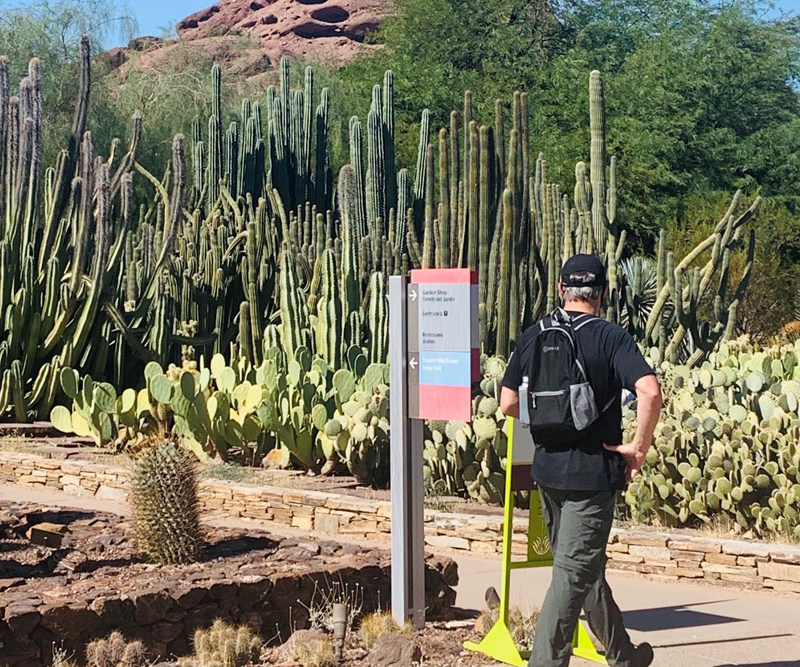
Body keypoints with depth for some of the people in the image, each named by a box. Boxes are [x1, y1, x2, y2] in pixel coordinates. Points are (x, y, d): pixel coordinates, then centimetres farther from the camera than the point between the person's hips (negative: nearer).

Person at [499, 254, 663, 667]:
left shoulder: (532, 337, 3)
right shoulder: (611, 338, -10)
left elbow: (509, 404, 6)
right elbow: (650, 392, -25)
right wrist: (638, 447, -13)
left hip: (546, 468, 6)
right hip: (592, 471, -6)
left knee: (585, 568, 19)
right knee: (572, 574, -1)